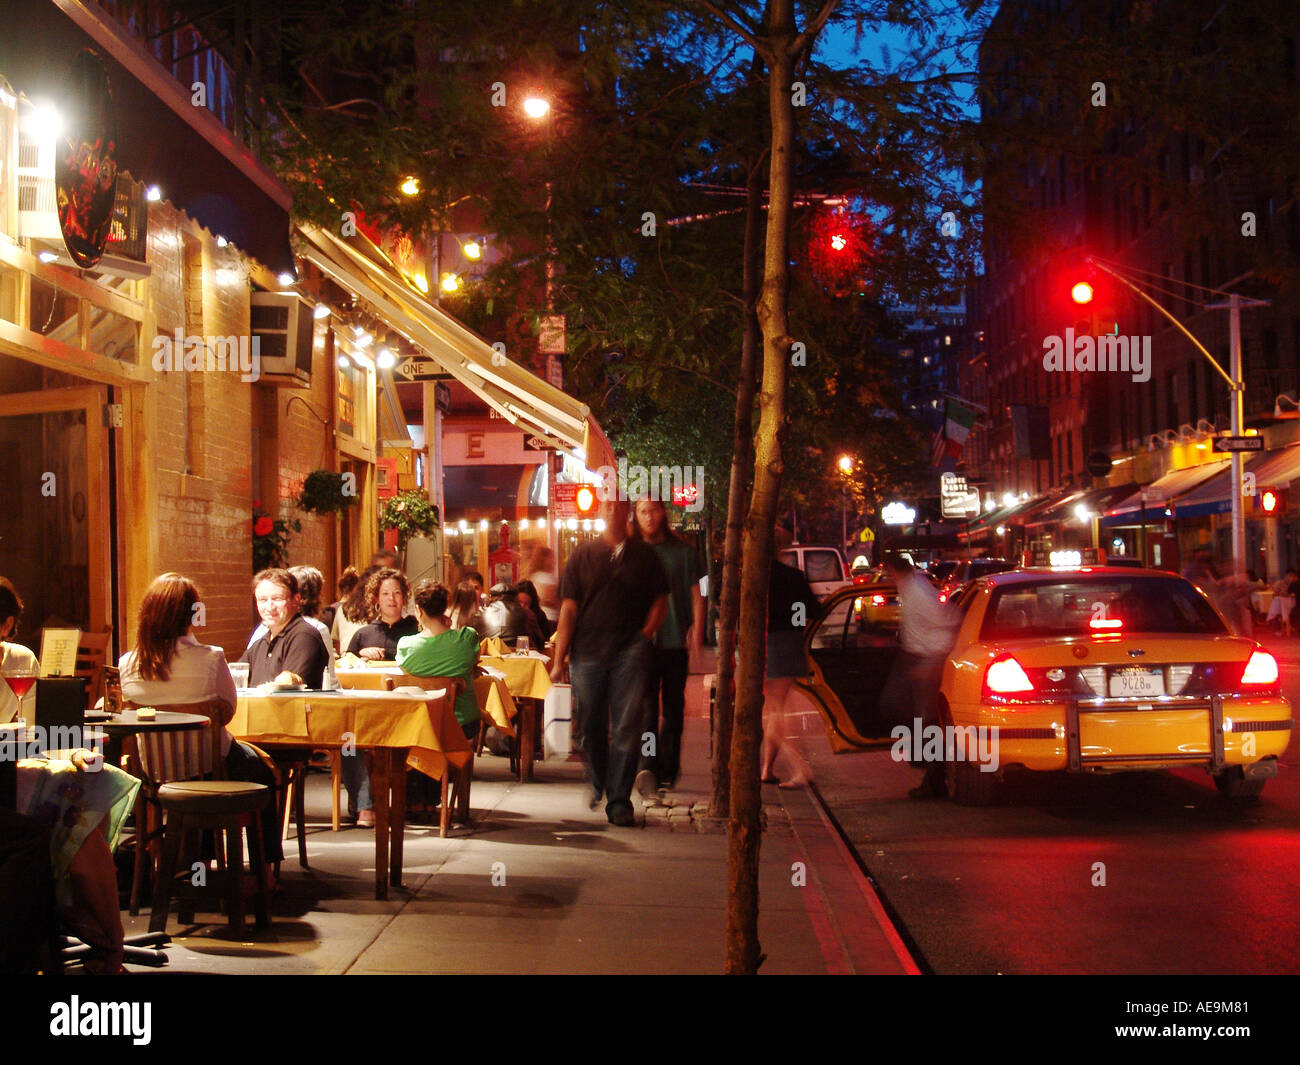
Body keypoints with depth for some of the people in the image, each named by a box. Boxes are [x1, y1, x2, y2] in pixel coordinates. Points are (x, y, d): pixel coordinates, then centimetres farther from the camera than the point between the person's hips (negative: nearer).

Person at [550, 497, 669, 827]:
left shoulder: (644, 555, 8)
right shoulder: (583, 555, 7)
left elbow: (660, 601, 13)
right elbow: (568, 608, 4)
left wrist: (645, 635, -4)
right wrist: (559, 658, 0)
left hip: (629, 653, -1)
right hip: (587, 653, 1)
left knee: (626, 728, -7)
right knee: (590, 725, 9)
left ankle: (619, 800, -2)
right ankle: (597, 784, 33)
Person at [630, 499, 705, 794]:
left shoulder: (683, 551, 8)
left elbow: (696, 594, 9)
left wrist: (696, 628, -4)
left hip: (676, 640, 2)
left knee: (673, 707, 7)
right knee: (646, 704, -13)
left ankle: (667, 771, 16)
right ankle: (648, 767, -24)